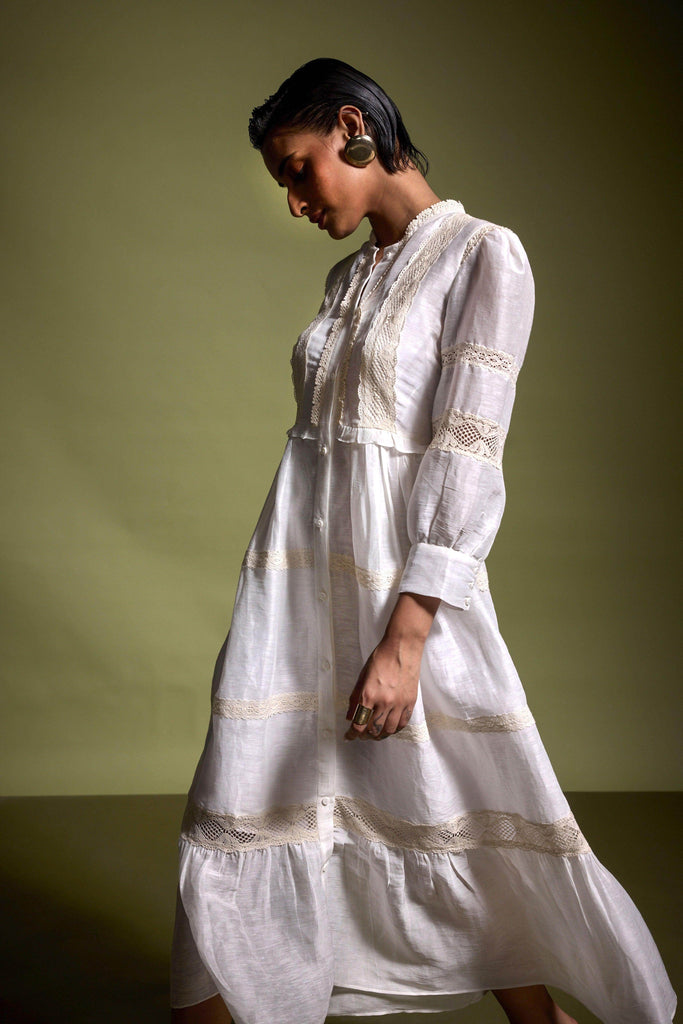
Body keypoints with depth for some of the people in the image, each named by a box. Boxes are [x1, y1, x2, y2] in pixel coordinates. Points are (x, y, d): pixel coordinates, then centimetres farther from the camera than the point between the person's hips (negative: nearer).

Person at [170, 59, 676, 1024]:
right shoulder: (349, 277, 15)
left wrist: (406, 637, -19)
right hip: (297, 573, 6)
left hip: (404, 580, -6)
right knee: (248, 809, 7)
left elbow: (468, 457, -13)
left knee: (465, 825, 4)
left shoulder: (483, 254, -5)